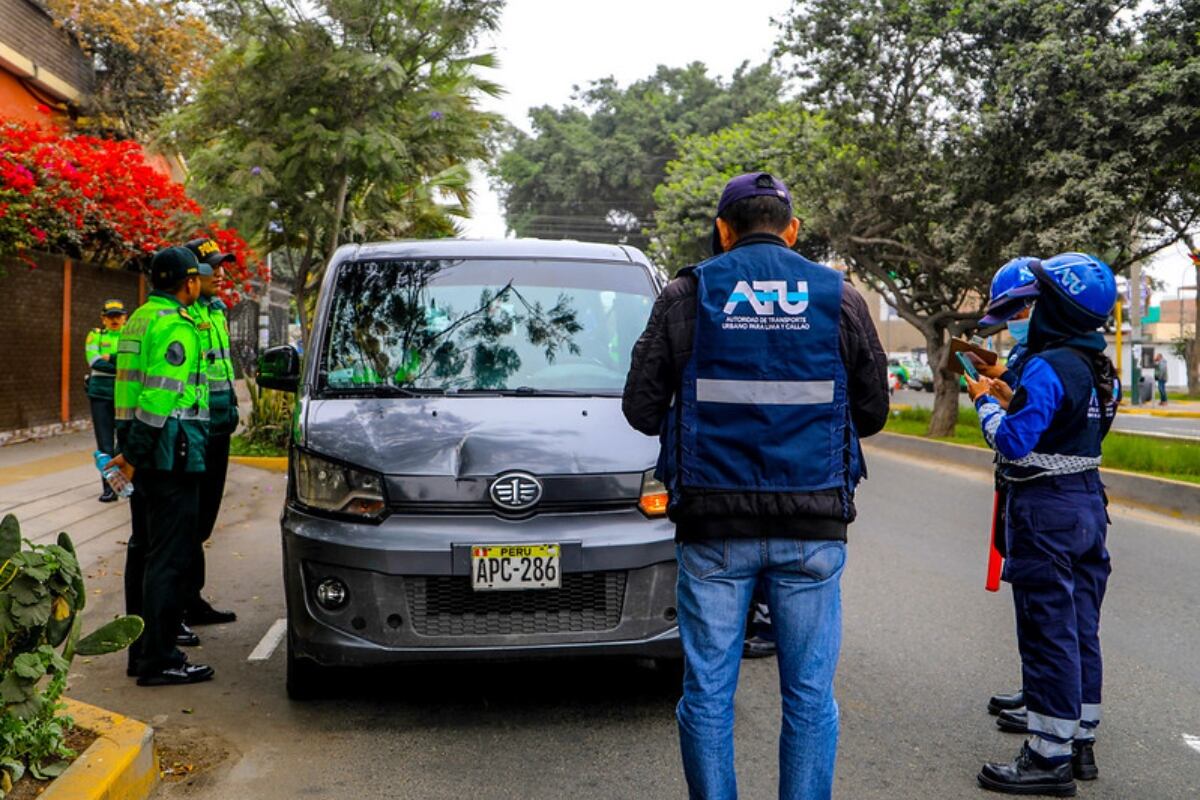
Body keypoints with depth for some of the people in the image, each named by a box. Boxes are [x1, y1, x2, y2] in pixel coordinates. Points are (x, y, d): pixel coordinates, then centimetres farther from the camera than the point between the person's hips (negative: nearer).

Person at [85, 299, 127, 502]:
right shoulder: (95, 335, 6)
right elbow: (94, 361, -10)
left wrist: (111, 359, -18)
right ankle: (109, 488, 5)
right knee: (105, 444, 0)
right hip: (100, 394, 0)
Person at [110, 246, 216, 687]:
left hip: (145, 453, 10)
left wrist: (131, 449, 19)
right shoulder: (177, 327, -14)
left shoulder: (139, 319, 18)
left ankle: (141, 650, 23)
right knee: (169, 556, -7)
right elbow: (161, 397, -20)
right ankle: (160, 659, -4)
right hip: (172, 453, -10)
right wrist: (135, 455, -17)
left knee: (144, 551, 15)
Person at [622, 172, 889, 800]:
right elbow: (872, 412, 10)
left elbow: (642, 410, 2)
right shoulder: (839, 298, 4)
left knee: (707, 691, 8)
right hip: (812, 526, 1)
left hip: (713, 523, -1)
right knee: (810, 694, 8)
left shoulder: (687, 296, 1)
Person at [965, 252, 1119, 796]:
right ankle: (1080, 742, 25)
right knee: (1080, 630, 15)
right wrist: (1008, 398, 13)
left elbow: (1013, 443, -21)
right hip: (1088, 501, 9)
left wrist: (985, 402, -6)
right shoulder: (1098, 368, 10)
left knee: (1048, 633, -3)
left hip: (1045, 507, -9)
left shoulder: (1048, 367, -19)